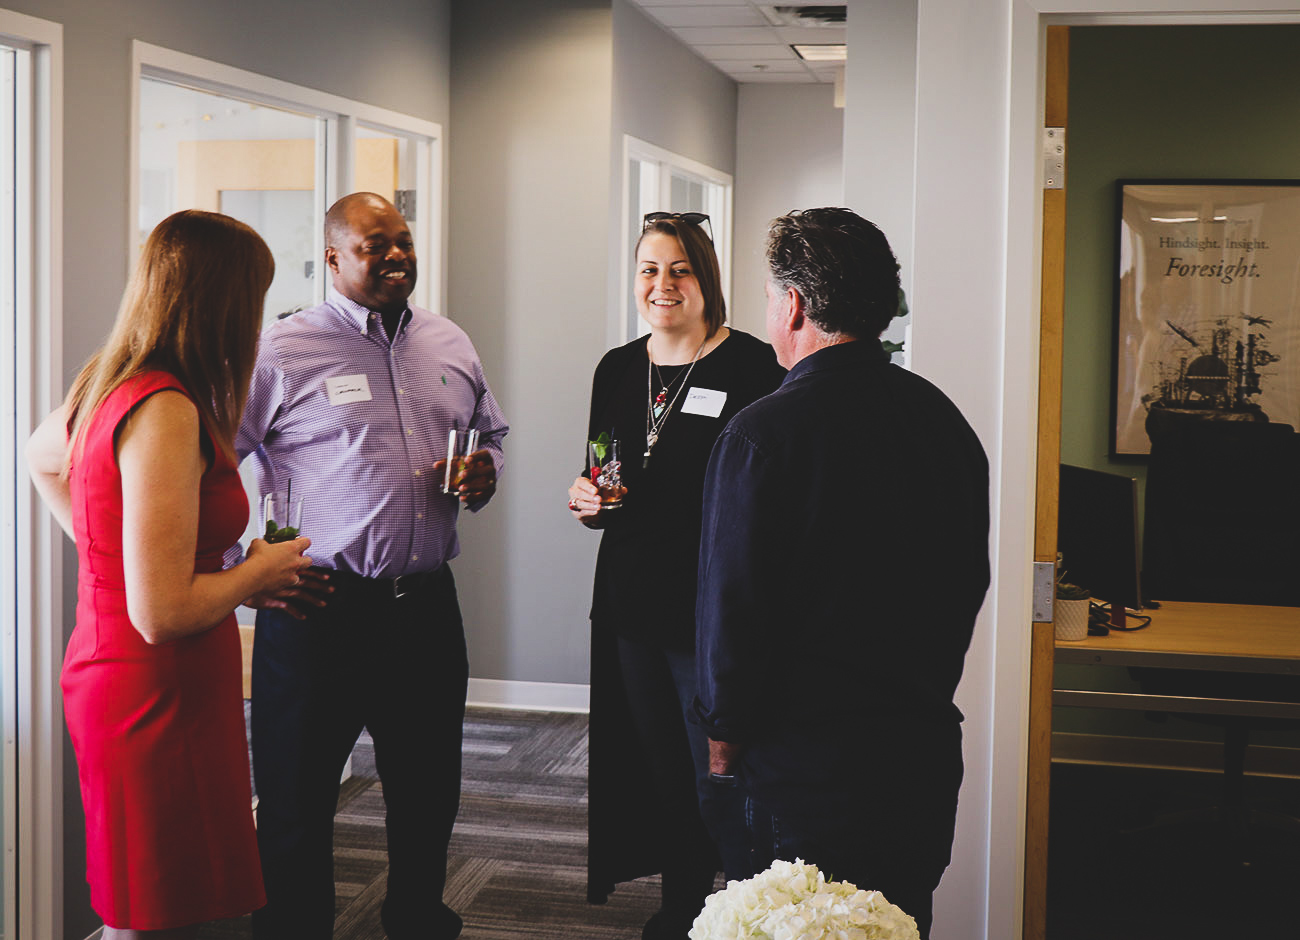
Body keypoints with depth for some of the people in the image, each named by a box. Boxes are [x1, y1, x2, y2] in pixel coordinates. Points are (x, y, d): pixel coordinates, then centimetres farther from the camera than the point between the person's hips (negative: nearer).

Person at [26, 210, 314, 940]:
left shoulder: (103, 387, 6)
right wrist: (260, 572, -9)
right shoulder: (166, 414, -23)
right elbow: (162, 613, -25)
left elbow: (41, 457, 30)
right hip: (159, 696, -10)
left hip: (106, 672, 10)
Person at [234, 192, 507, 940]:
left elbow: (491, 433, 26)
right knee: (297, 803, 5)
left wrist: (485, 476, 3)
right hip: (319, 610, -5)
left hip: (427, 606, 5)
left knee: (428, 796, 17)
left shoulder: (452, 346, 11)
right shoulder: (281, 352, -8)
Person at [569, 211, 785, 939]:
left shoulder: (750, 366, -9)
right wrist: (589, 502, -2)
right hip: (632, 607, 6)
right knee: (662, 776, 17)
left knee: (721, 789, -5)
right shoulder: (618, 369, 10)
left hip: (715, 612, -6)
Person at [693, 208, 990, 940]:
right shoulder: (946, 420, 6)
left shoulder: (764, 432, -16)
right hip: (928, 754, 6)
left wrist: (727, 736, 0)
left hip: (808, 763, -6)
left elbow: (733, 606, -14)